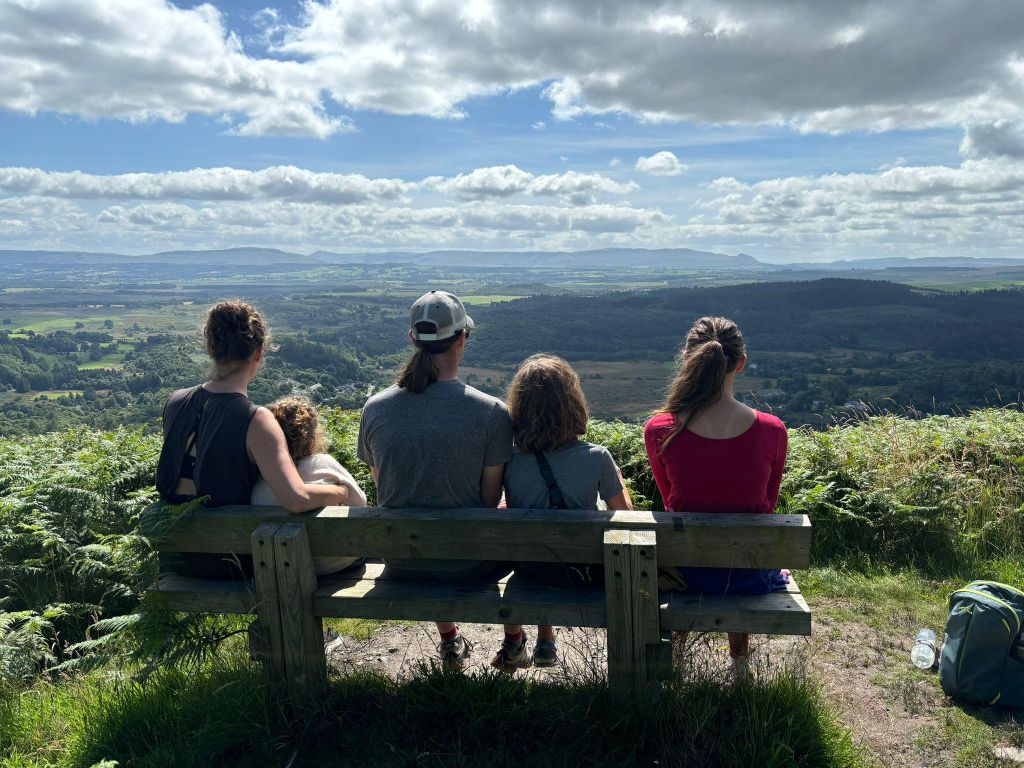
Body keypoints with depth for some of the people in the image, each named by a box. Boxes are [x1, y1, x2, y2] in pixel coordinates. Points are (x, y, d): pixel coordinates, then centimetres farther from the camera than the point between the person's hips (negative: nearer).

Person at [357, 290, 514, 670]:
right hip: (468, 566, -3)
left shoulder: (375, 408, -9)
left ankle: (449, 640, 47)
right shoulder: (491, 412, -19)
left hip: (400, 564, 3)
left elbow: (383, 489, 4)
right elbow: (490, 499, -10)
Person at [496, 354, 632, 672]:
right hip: (582, 570, -1)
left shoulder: (511, 462, -15)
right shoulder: (596, 458, -19)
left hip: (530, 569, 1)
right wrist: (617, 477, 11)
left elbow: (512, 511, 2)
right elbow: (624, 515, -6)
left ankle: (514, 643, 40)